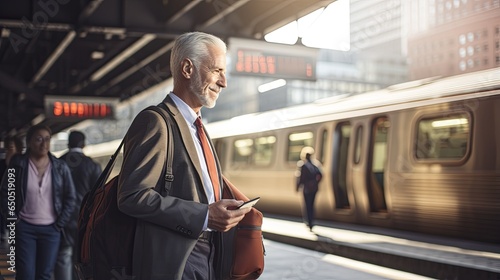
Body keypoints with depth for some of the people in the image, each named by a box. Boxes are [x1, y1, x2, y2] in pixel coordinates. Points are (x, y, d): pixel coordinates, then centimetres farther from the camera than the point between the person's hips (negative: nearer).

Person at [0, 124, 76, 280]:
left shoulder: (60, 167, 2)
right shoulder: (18, 164, -1)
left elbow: (70, 198, 6)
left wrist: (60, 224, 0)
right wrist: (13, 220, -4)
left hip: (51, 229, 1)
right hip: (24, 228, -1)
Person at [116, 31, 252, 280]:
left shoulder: (197, 127, 16)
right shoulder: (155, 122, -13)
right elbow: (132, 196, -22)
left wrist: (223, 211, 3)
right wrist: (204, 216, -23)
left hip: (208, 259, 9)